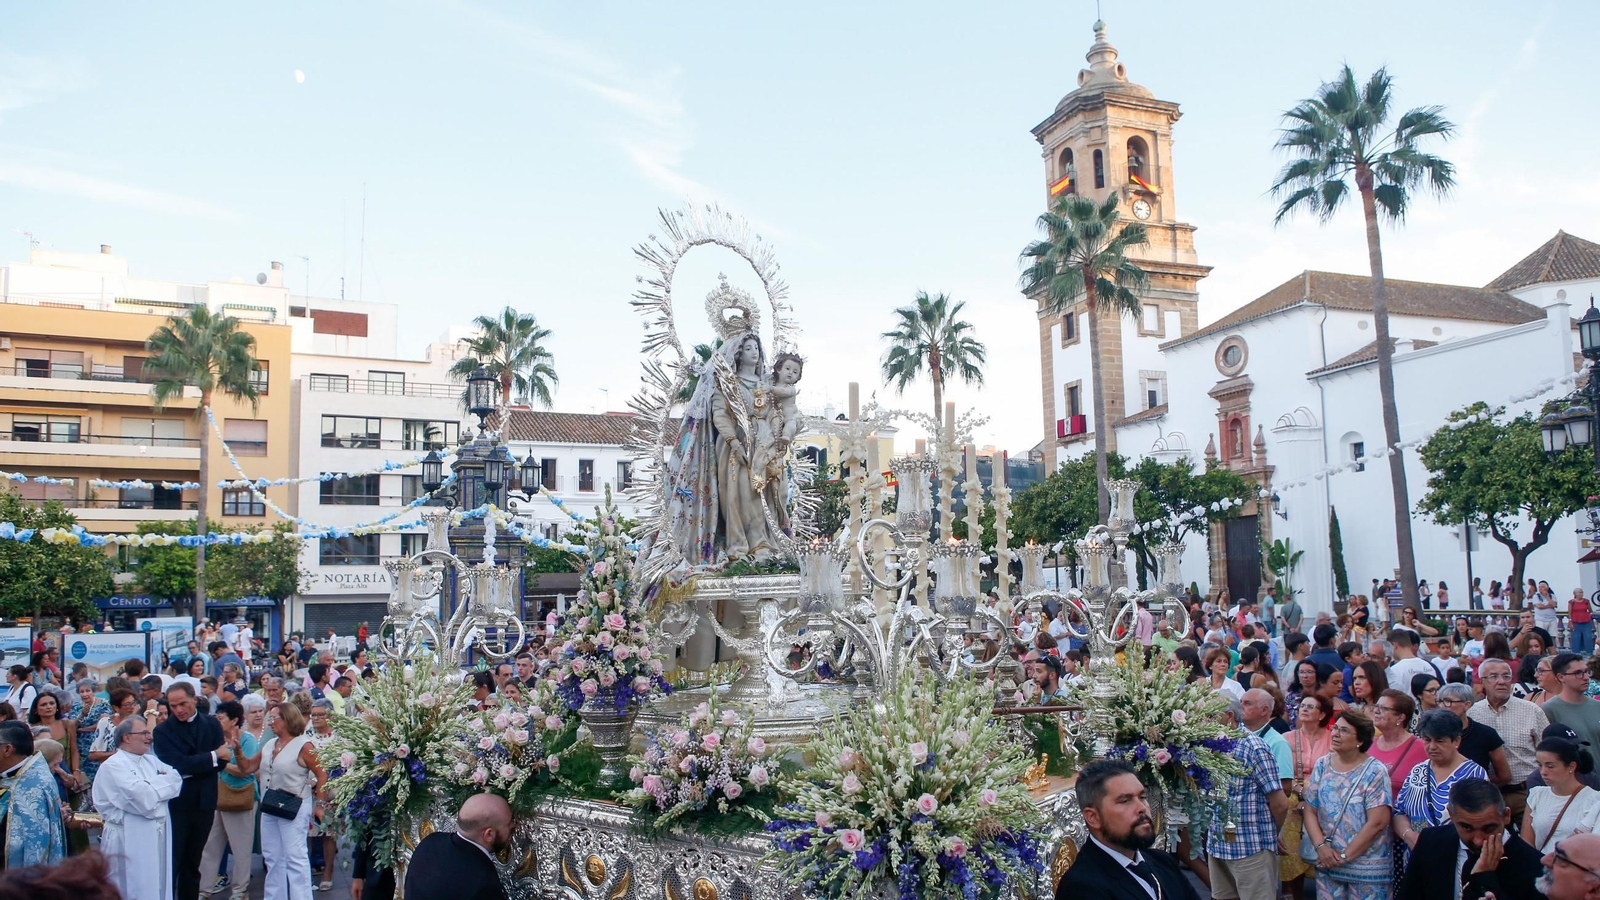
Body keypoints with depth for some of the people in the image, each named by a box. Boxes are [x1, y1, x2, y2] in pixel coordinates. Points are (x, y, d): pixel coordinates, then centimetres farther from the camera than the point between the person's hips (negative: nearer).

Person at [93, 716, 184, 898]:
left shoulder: (151, 760, 13)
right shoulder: (113, 766, -11)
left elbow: (176, 779, 5)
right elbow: (144, 798, -19)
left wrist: (152, 787, -10)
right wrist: (163, 782, -2)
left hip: (158, 835, 7)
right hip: (130, 840, -7)